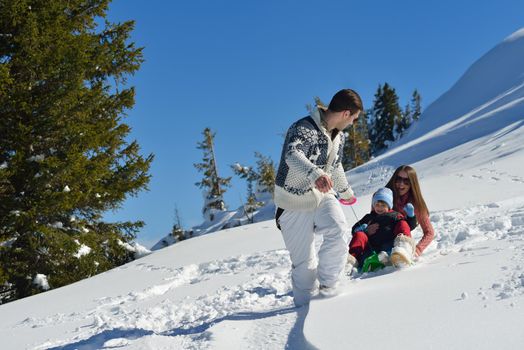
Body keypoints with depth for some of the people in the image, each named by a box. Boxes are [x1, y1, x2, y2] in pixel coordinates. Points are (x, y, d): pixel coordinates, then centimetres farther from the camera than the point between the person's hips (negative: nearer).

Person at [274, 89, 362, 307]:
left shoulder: (338, 136, 7)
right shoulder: (304, 128, -20)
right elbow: (292, 155, -41)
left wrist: (346, 192, 40)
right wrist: (315, 173, -59)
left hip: (323, 195, 6)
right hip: (295, 201, -6)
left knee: (339, 233, -21)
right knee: (304, 261, -4)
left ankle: (327, 289, -6)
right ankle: (305, 306, 15)